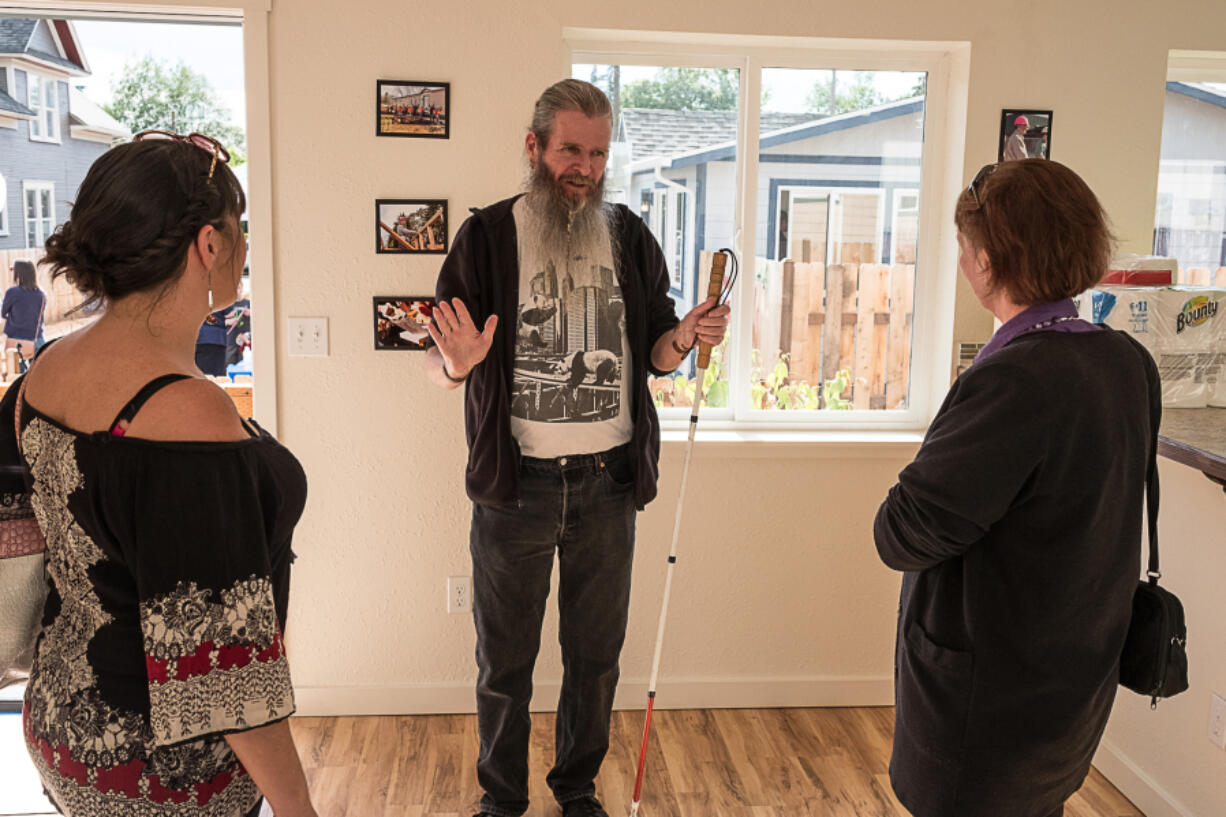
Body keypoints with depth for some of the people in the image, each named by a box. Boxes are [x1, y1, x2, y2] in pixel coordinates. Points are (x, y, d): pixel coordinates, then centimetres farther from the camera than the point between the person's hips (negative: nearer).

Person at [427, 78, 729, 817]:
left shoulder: (630, 238, 5)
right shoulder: (488, 236, -3)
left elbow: (654, 355, 9)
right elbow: (438, 365, -3)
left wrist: (686, 337, -13)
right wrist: (459, 362, -26)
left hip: (608, 479, 2)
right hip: (516, 482, -2)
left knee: (596, 653, 14)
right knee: (506, 659, 10)